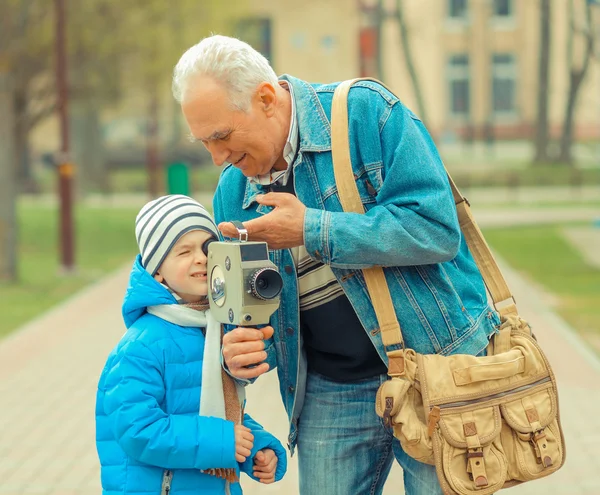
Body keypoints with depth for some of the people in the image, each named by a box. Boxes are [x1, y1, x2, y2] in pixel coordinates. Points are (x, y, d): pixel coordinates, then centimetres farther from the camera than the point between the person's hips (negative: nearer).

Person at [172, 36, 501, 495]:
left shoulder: (366, 112, -12)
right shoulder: (233, 192, 4)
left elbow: (436, 229, -21)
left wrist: (312, 230, -21)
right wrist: (241, 352, -12)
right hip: (330, 396, 5)